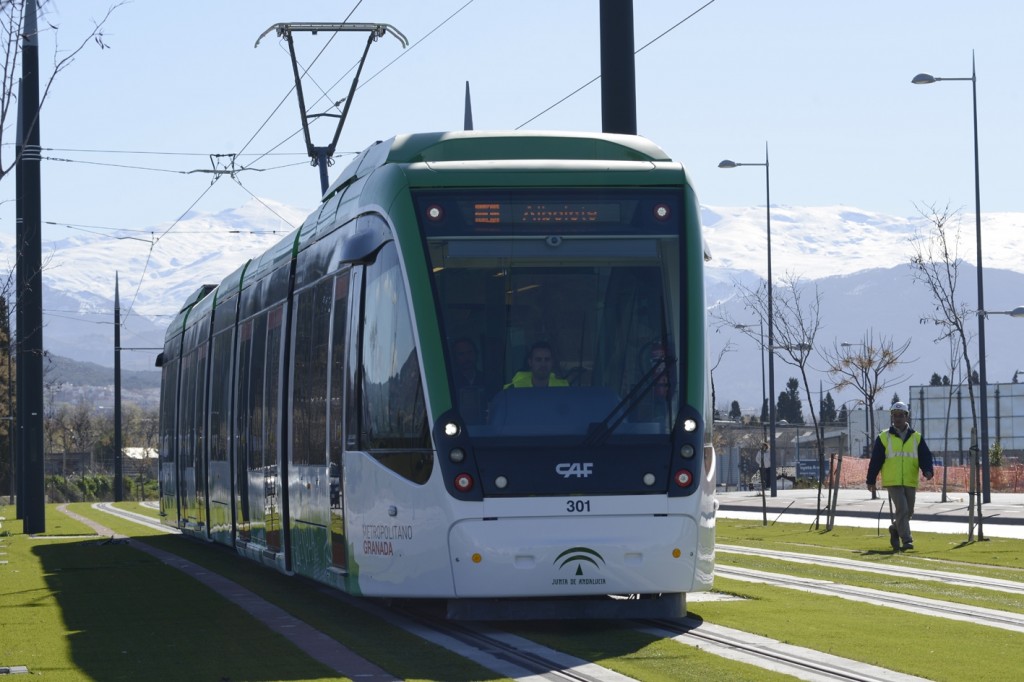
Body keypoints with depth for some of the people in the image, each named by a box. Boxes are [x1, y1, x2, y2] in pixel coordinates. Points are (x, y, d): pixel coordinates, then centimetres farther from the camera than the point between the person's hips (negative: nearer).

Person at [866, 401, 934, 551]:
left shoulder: (916, 438, 10)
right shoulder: (884, 438, 4)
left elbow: (925, 456, 3)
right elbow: (875, 460, 5)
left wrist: (927, 470, -17)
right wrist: (871, 480, 4)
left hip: (910, 482, 3)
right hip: (893, 481, -3)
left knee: (908, 512, 10)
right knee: (901, 509, -15)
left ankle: (895, 529, 36)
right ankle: (906, 540, -14)